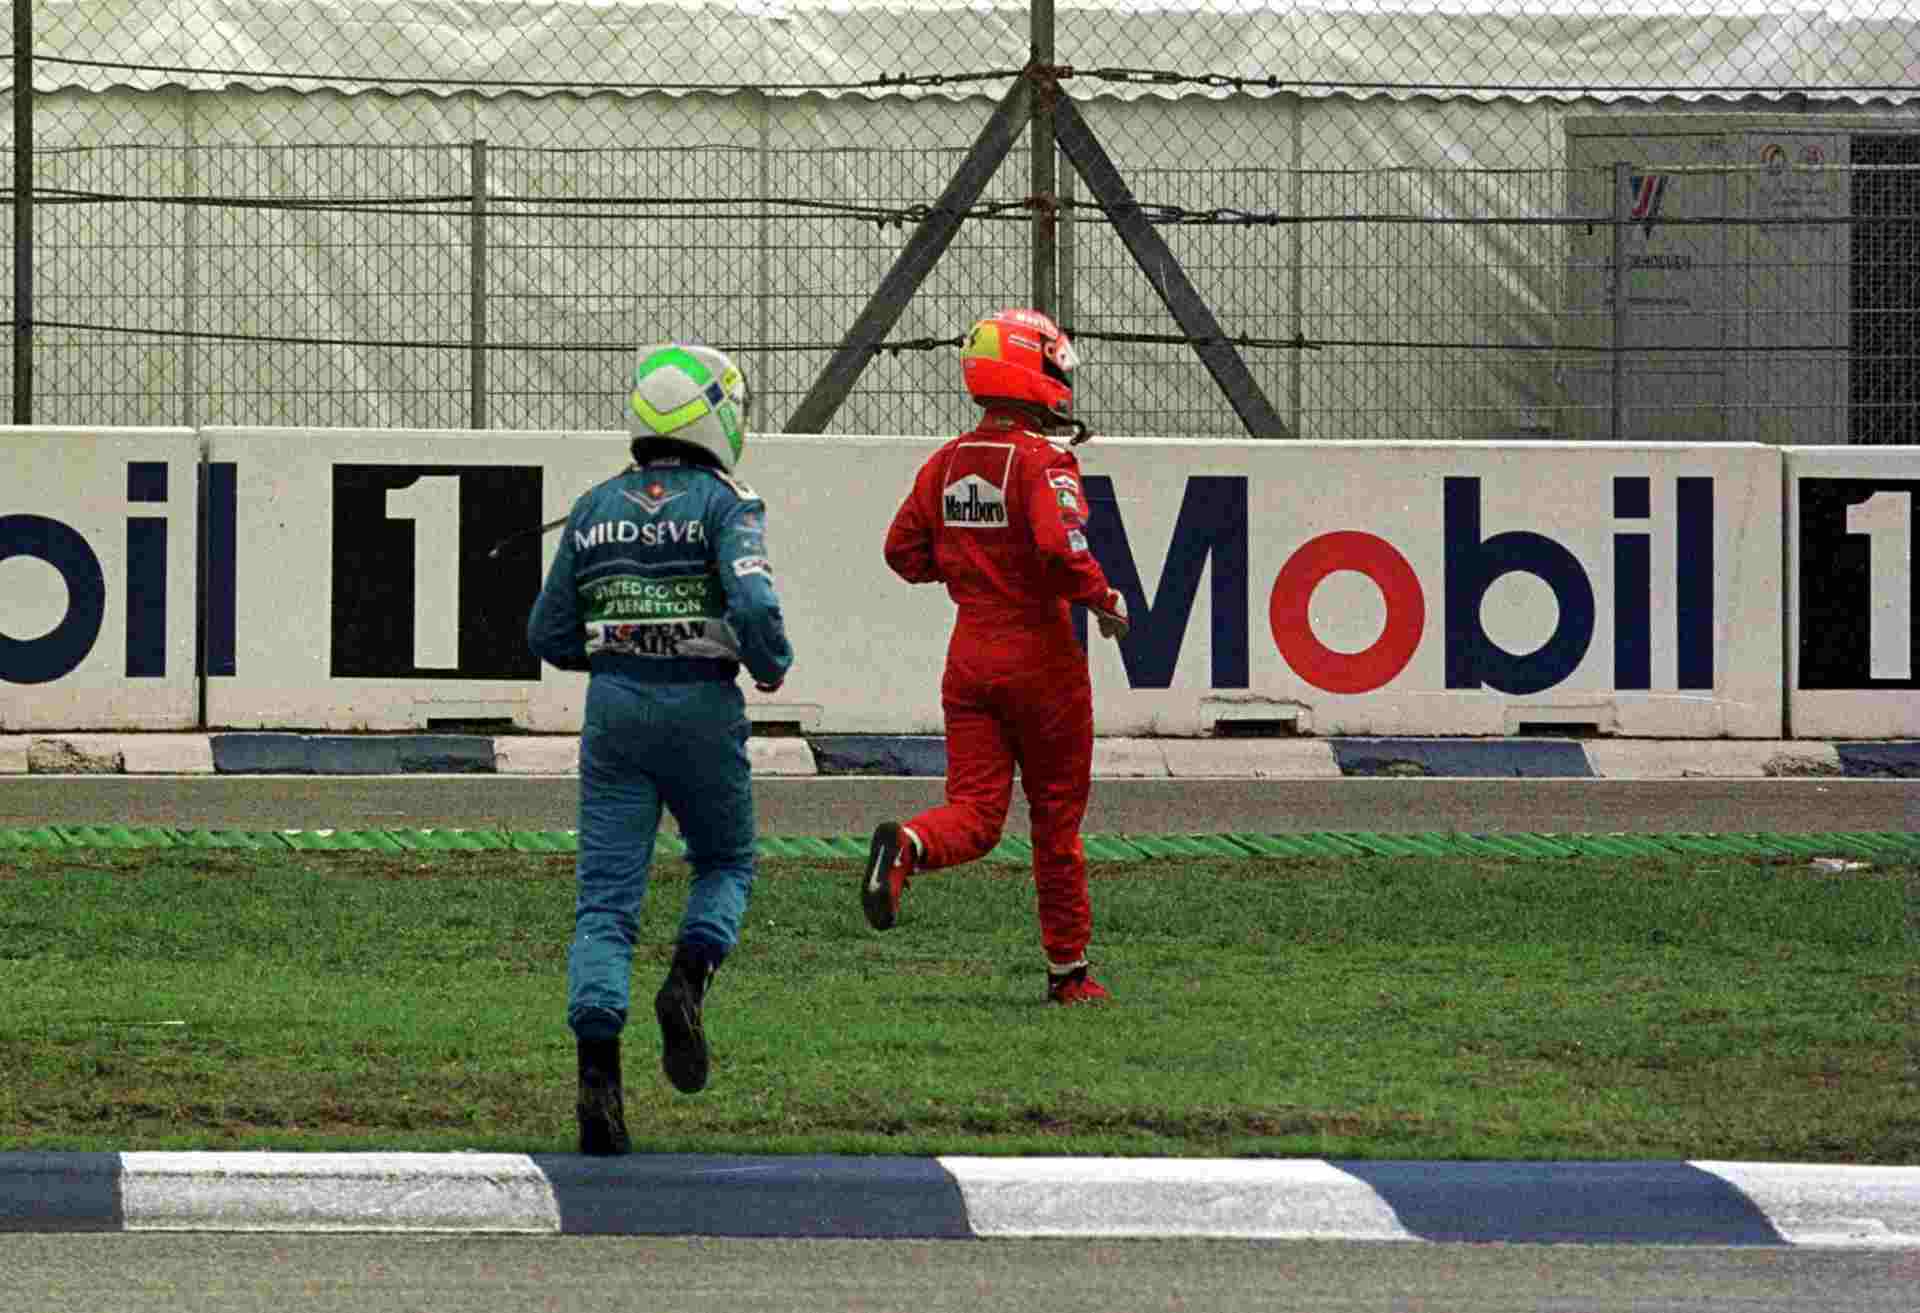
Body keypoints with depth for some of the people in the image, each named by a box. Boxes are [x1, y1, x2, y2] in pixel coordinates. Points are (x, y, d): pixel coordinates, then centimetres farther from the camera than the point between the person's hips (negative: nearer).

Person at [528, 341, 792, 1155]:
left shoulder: (595, 510, 9)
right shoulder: (723, 504, -6)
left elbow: (550, 638, 11)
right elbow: (754, 605, -20)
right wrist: (772, 664, 0)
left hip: (615, 709, 3)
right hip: (701, 707, -3)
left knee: (605, 897, 1)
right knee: (725, 864, 21)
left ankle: (597, 1077, -12)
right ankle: (687, 983, -6)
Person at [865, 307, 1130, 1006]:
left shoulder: (946, 463, 6)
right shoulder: (1044, 461, -14)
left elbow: (904, 553, 10)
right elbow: (1062, 549, -27)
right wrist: (1104, 600, -11)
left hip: (970, 653, 5)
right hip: (1040, 656, -5)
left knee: (974, 813, 4)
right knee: (1056, 815, 9)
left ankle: (907, 845, -29)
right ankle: (1068, 968, 17)